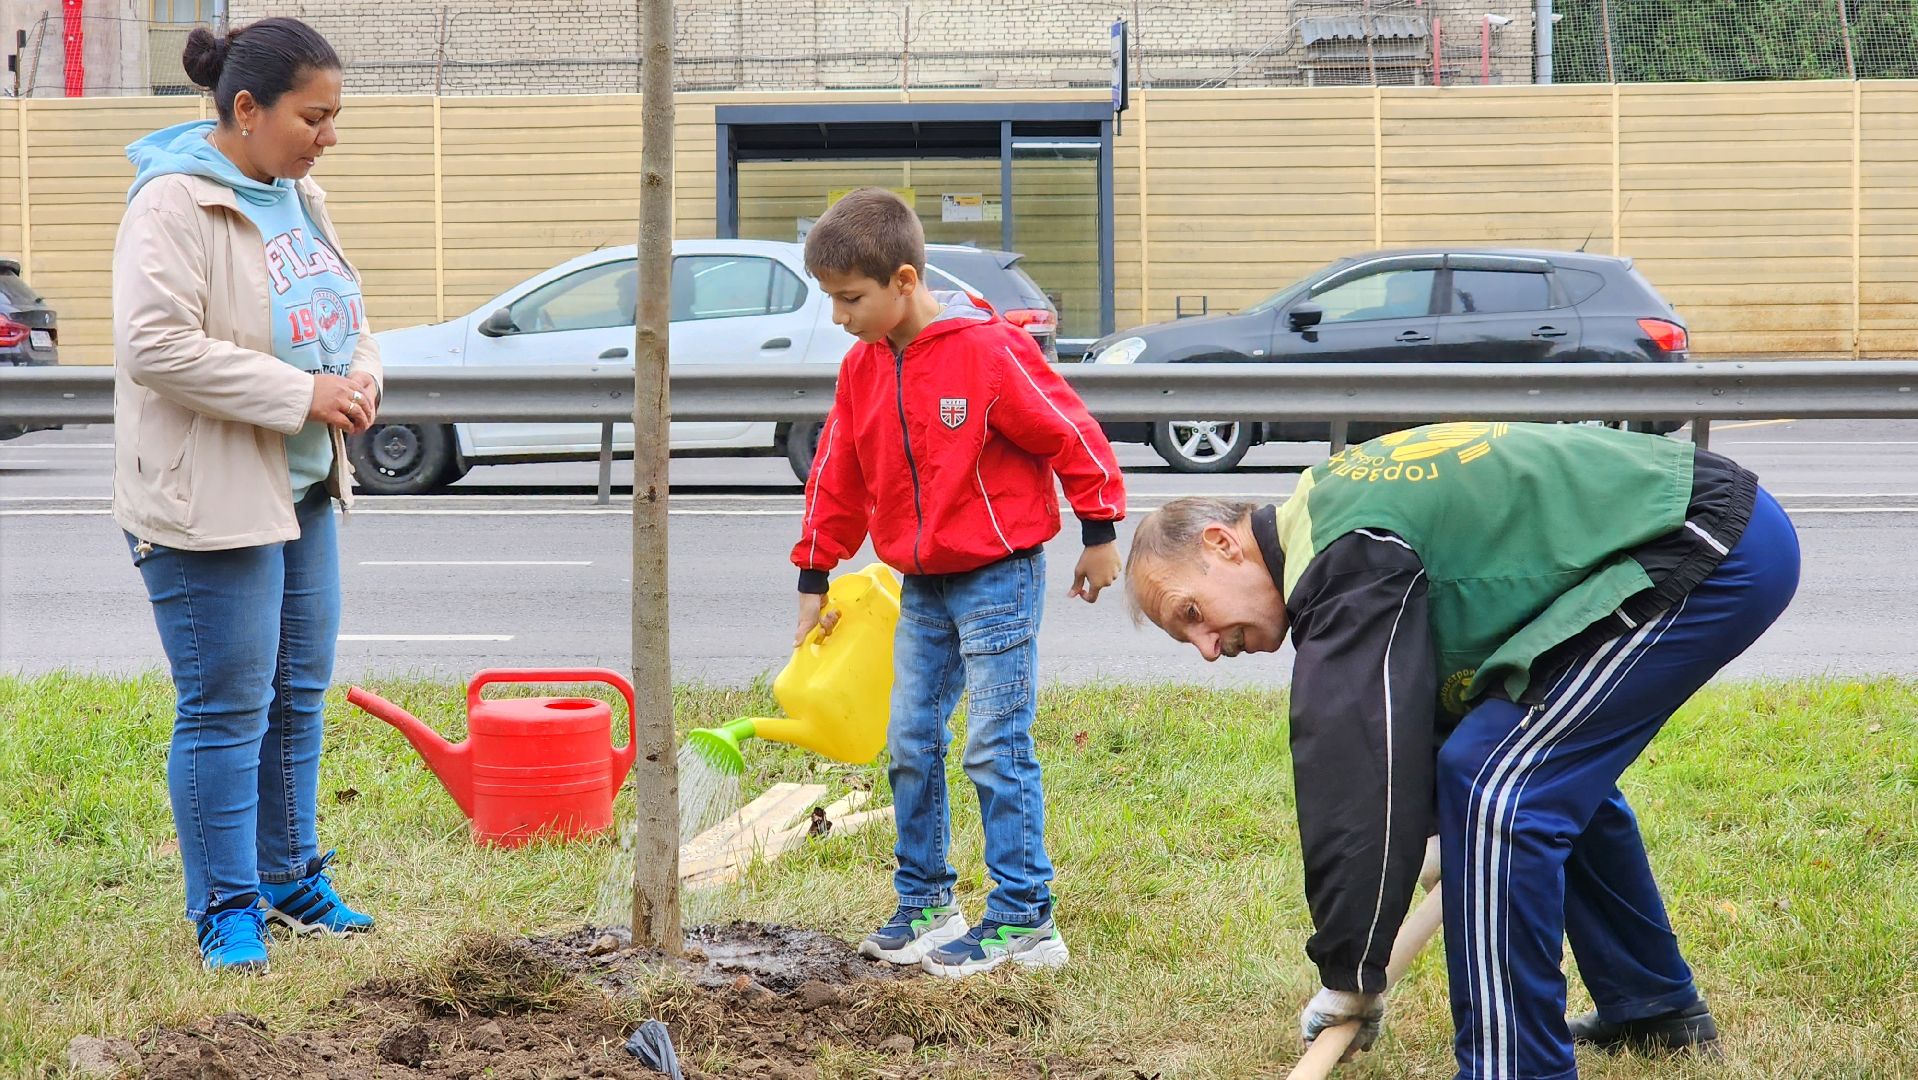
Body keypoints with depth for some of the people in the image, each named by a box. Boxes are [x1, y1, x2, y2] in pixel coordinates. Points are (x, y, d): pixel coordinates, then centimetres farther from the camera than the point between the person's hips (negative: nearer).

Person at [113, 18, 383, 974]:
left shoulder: (296, 199, 11)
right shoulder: (175, 203, -17)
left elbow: (345, 314, 23)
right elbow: (154, 344, -26)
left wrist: (360, 378, -1)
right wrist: (300, 393, -24)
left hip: (304, 492, 9)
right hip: (209, 500, -9)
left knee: (298, 697, 16)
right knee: (226, 710, -3)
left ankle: (290, 878, 29)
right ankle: (226, 909, 6)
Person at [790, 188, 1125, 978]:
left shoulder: (986, 350, -18)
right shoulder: (864, 368, 4)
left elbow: (1071, 436, -12)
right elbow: (838, 474, 15)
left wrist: (1100, 534, -5)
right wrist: (814, 577, 18)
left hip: (998, 577, -7)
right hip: (922, 585, 7)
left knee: (997, 750, -6)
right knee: (911, 744, 9)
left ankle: (1023, 920, -1)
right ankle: (925, 903, 21)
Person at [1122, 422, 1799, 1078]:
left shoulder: (1349, 558, -16)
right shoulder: (1331, 507, 16)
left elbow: (1356, 771, -18)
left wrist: (1350, 977, -12)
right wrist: (1453, 827, 44)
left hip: (1709, 547, -11)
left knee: (1493, 782, -14)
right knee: (1561, 773, 25)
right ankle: (1656, 1011, 39)